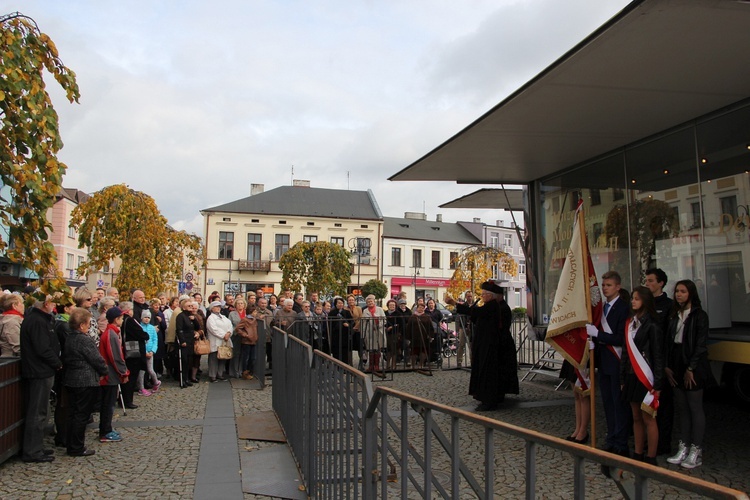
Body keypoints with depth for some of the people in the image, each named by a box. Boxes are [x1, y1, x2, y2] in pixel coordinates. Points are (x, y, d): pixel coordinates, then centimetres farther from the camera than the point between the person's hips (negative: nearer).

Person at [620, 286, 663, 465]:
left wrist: (657, 384, -15)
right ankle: (638, 455, 20)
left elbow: (658, 356, -12)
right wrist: (623, 378, 13)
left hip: (646, 378, -7)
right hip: (632, 376, 7)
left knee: (648, 419, -1)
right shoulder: (630, 323, 11)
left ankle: (651, 458, 9)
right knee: (636, 418, 12)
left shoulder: (652, 325, -10)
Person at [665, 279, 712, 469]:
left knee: (695, 408, 1)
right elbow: (669, 342, 8)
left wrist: (691, 369, -15)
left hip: (693, 367, -6)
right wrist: (667, 367, 1)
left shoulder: (700, 316, -7)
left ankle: (696, 451, 8)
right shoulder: (674, 315, 11)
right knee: (682, 408, 10)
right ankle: (683, 448, 16)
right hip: (676, 365, 6)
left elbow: (700, 345, -12)